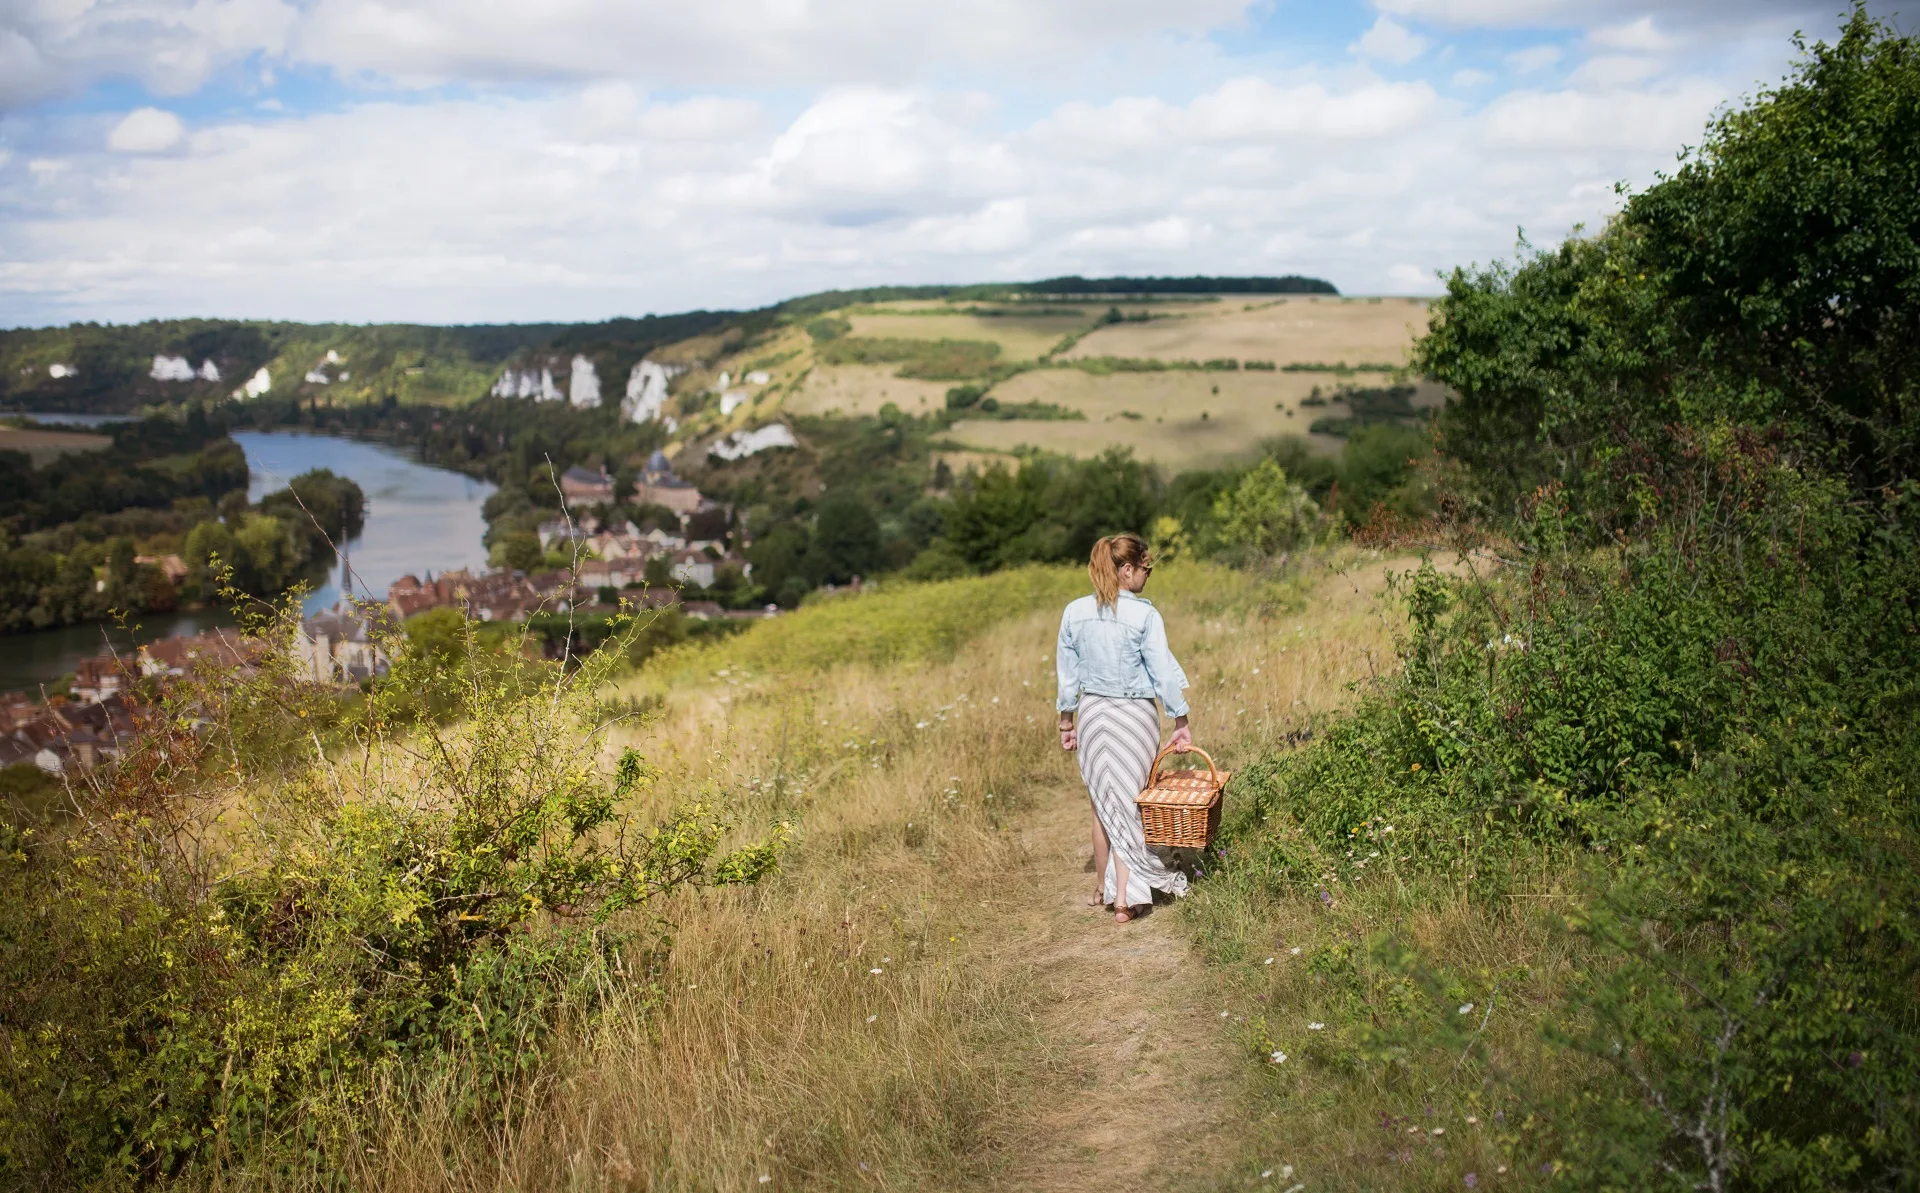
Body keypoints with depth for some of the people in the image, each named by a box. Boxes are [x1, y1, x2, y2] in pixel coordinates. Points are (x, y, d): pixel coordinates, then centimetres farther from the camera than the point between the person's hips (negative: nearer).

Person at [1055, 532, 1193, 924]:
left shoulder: (1075, 612, -2)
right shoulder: (1145, 616, -14)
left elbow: (1067, 672, 5)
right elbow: (1163, 672, -11)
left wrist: (1066, 721, 15)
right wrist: (1181, 723, -4)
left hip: (1092, 713, 3)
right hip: (1134, 716, -3)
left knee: (1103, 804, 17)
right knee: (1127, 804, 6)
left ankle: (1105, 889, 27)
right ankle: (1123, 898, 6)